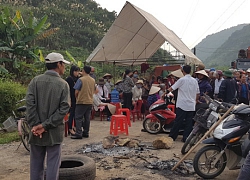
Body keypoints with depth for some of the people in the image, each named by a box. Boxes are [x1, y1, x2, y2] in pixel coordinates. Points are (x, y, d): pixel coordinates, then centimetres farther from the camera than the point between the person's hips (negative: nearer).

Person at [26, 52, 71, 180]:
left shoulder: (35, 81, -2)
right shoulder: (63, 84, -6)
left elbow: (30, 103, -9)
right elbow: (64, 108, -14)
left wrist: (35, 124, -8)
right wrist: (46, 125, -13)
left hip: (36, 130, 2)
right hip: (54, 131, -2)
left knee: (36, 163, 14)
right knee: (53, 163, 6)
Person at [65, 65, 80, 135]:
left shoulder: (77, 79, 10)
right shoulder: (69, 79, -10)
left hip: (77, 99, 7)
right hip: (72, 100, -7)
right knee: (72, 113, -2)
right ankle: (70, 129, 7)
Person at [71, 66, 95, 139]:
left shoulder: (81, 79, -12)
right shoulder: (93, 80, 8)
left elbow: (76, 92, -10)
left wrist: (76, 97, 8)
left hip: (81, 101, -6)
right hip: (90, 101, 6)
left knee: (78, 118, -1)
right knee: (87, 118, 11)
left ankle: (78, 133, -5)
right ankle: (86, 133, 16)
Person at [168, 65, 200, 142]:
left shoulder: (182, 80, -7)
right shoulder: (195, 81, 9)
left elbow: (171, 88, -6)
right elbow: (197, 93, 14)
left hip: (182, 105, -4)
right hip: (191, 105, 4)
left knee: (178, 121, -1)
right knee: (189, 122, 6)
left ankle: (172, 137, 5)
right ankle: (186, 138, 6)